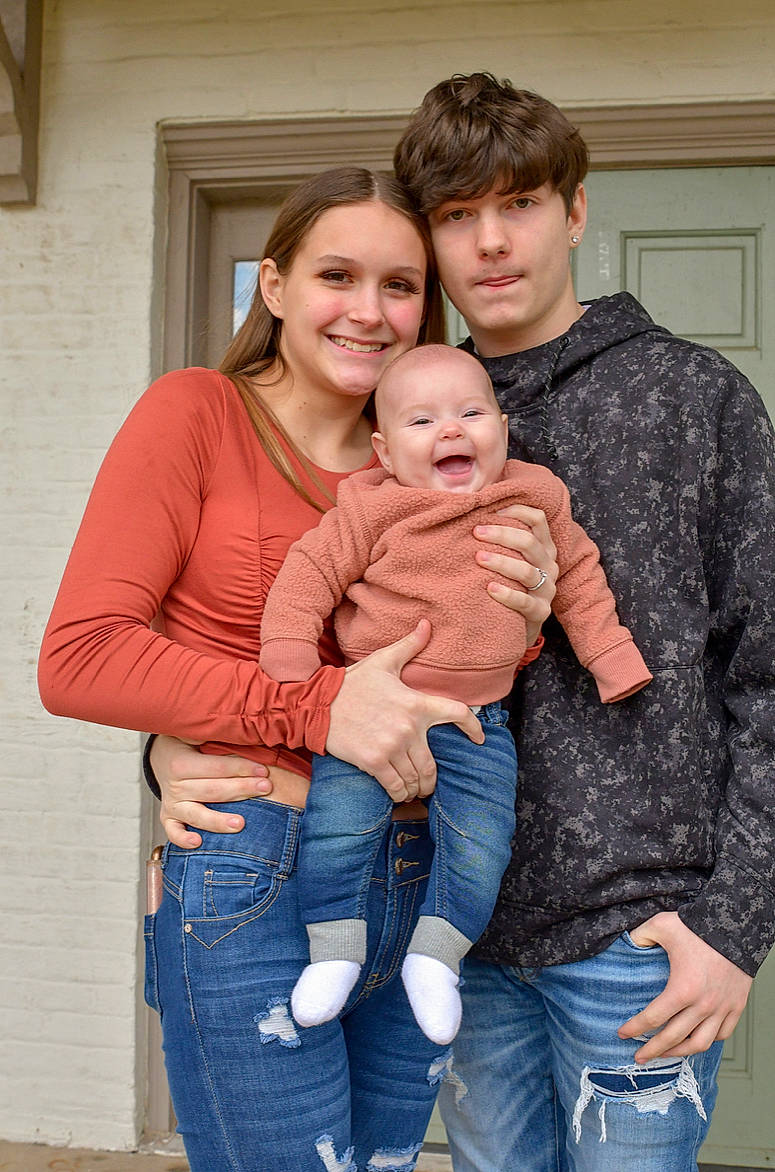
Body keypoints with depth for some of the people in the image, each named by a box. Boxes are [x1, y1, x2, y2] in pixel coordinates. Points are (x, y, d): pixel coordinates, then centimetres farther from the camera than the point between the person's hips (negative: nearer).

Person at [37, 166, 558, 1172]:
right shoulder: (199, 412, -4)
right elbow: (77, 657, -12)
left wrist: (520, 624, -4)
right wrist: (317, 708, -20)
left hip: (415, 888, 6)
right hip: (249, 888, -5)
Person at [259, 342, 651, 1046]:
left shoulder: (535, 500, 2)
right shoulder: (374, 511, -10)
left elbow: (578, 578, 15)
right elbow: (310, 571, -7)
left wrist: (612, 658, 15)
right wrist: (290, 662, -13)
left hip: (477, 722, 2)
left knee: (480, 840, -9)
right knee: (338, 817, -17)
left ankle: (437, 952, 14)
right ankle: (335, 947, 3)